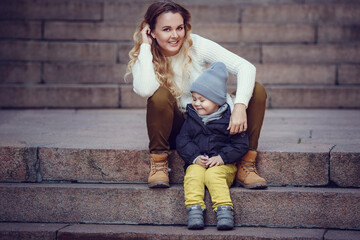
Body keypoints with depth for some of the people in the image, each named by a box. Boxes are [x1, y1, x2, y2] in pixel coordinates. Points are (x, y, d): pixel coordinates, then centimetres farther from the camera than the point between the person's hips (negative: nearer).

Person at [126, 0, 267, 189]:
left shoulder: (196, 46, -12)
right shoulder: (144, 58, -11)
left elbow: (246, 68, -19)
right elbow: (144, 90, -36)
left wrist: (240, 106, -37)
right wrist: (146, 46, -24)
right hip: (175, 129, -2)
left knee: (257, 90, -17)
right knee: (160, 95, -33)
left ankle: (246, 166, -17)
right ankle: (158, 163, -16)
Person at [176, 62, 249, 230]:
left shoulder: (229, 119, 0)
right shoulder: (192, 119, 11)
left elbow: (240, 144, -1)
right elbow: (182, 141, 8)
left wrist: (222, 157, -13)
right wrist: (194, 157, -9)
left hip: (222, 164, -3)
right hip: (197, 163, 3)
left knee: (213, 175, -33)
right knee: (193, 175, -29)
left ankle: (224, 209, -38)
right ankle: (194, 209, -37)